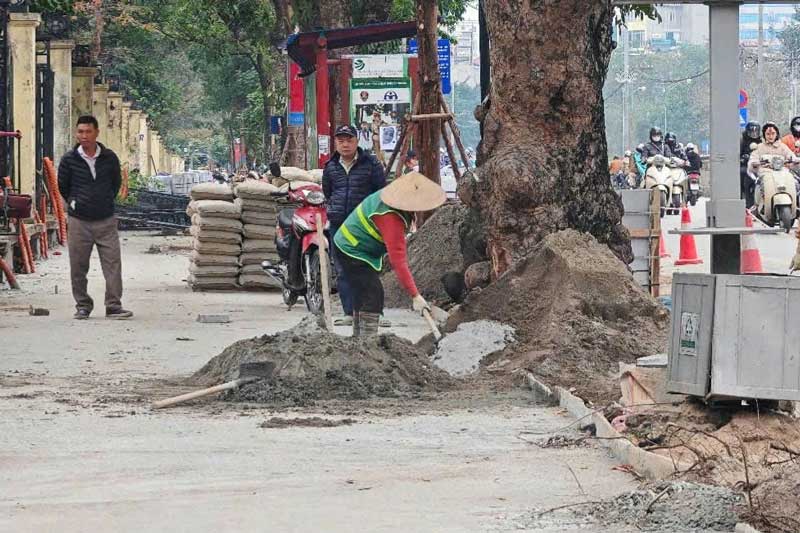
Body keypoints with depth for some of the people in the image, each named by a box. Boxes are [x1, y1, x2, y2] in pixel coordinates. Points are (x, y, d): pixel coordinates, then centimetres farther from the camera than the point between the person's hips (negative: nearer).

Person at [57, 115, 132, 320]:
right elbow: (62, 186, 12)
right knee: (78, 267, 3)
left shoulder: (109, 158, 1)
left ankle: (114, 306, -1)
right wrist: (73, 203, 12)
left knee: (112, 264, -5)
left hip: (106, 220, 0)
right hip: (78, 221, 0)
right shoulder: (69, 160, -2)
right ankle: (82, 306, 15)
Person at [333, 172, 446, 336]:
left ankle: (359, 337, 30)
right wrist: (415, 296, -37)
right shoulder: (391, 218, -36)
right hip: (353, 251, -10)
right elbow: (398, 261, -37)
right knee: (373, 294, -18)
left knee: (362, 294, 18)